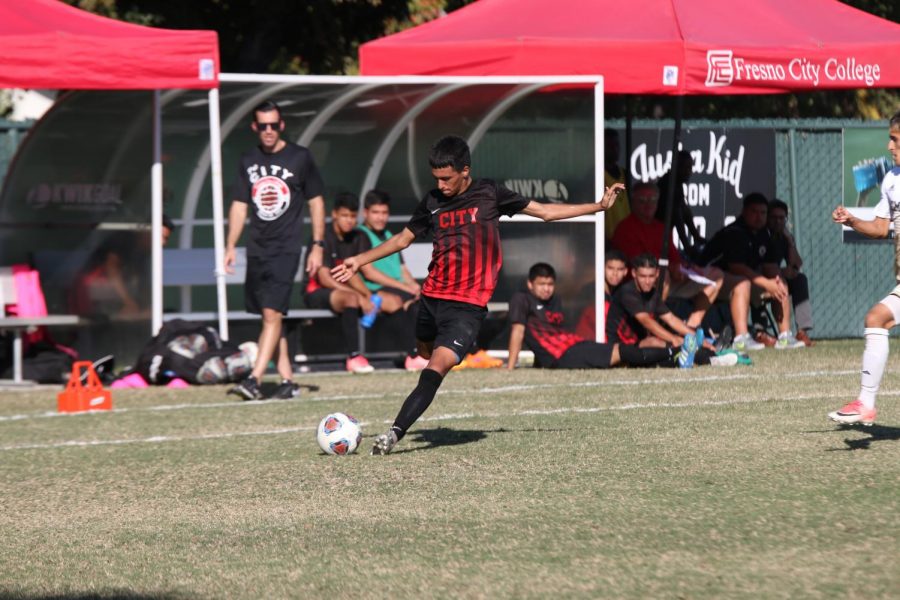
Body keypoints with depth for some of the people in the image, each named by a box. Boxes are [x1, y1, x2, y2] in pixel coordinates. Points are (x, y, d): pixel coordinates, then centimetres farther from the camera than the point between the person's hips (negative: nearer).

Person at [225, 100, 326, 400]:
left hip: (286, 248, -5)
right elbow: (239, 205, 13)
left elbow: (316, 201, 4)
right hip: (256, 249, 5)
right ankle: (287, 379, 14)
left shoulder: (300, 157, 0)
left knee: (272, 314, -15)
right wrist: (231, 245, 4)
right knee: (270, 316, 7)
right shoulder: (249, 161, 10)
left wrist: (318, 245, -1)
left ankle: (255, 379, -21)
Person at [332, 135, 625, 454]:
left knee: (436, 368, -18)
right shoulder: (433, 201, 6)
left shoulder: (489, 193, -3)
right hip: (431, 296, 5)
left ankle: (395, 433, -26)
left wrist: (599, 206, 2)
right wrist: (360, 261, 16)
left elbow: (545, 211, 5)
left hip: (468, 305, -5)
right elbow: (403, 238, 20)